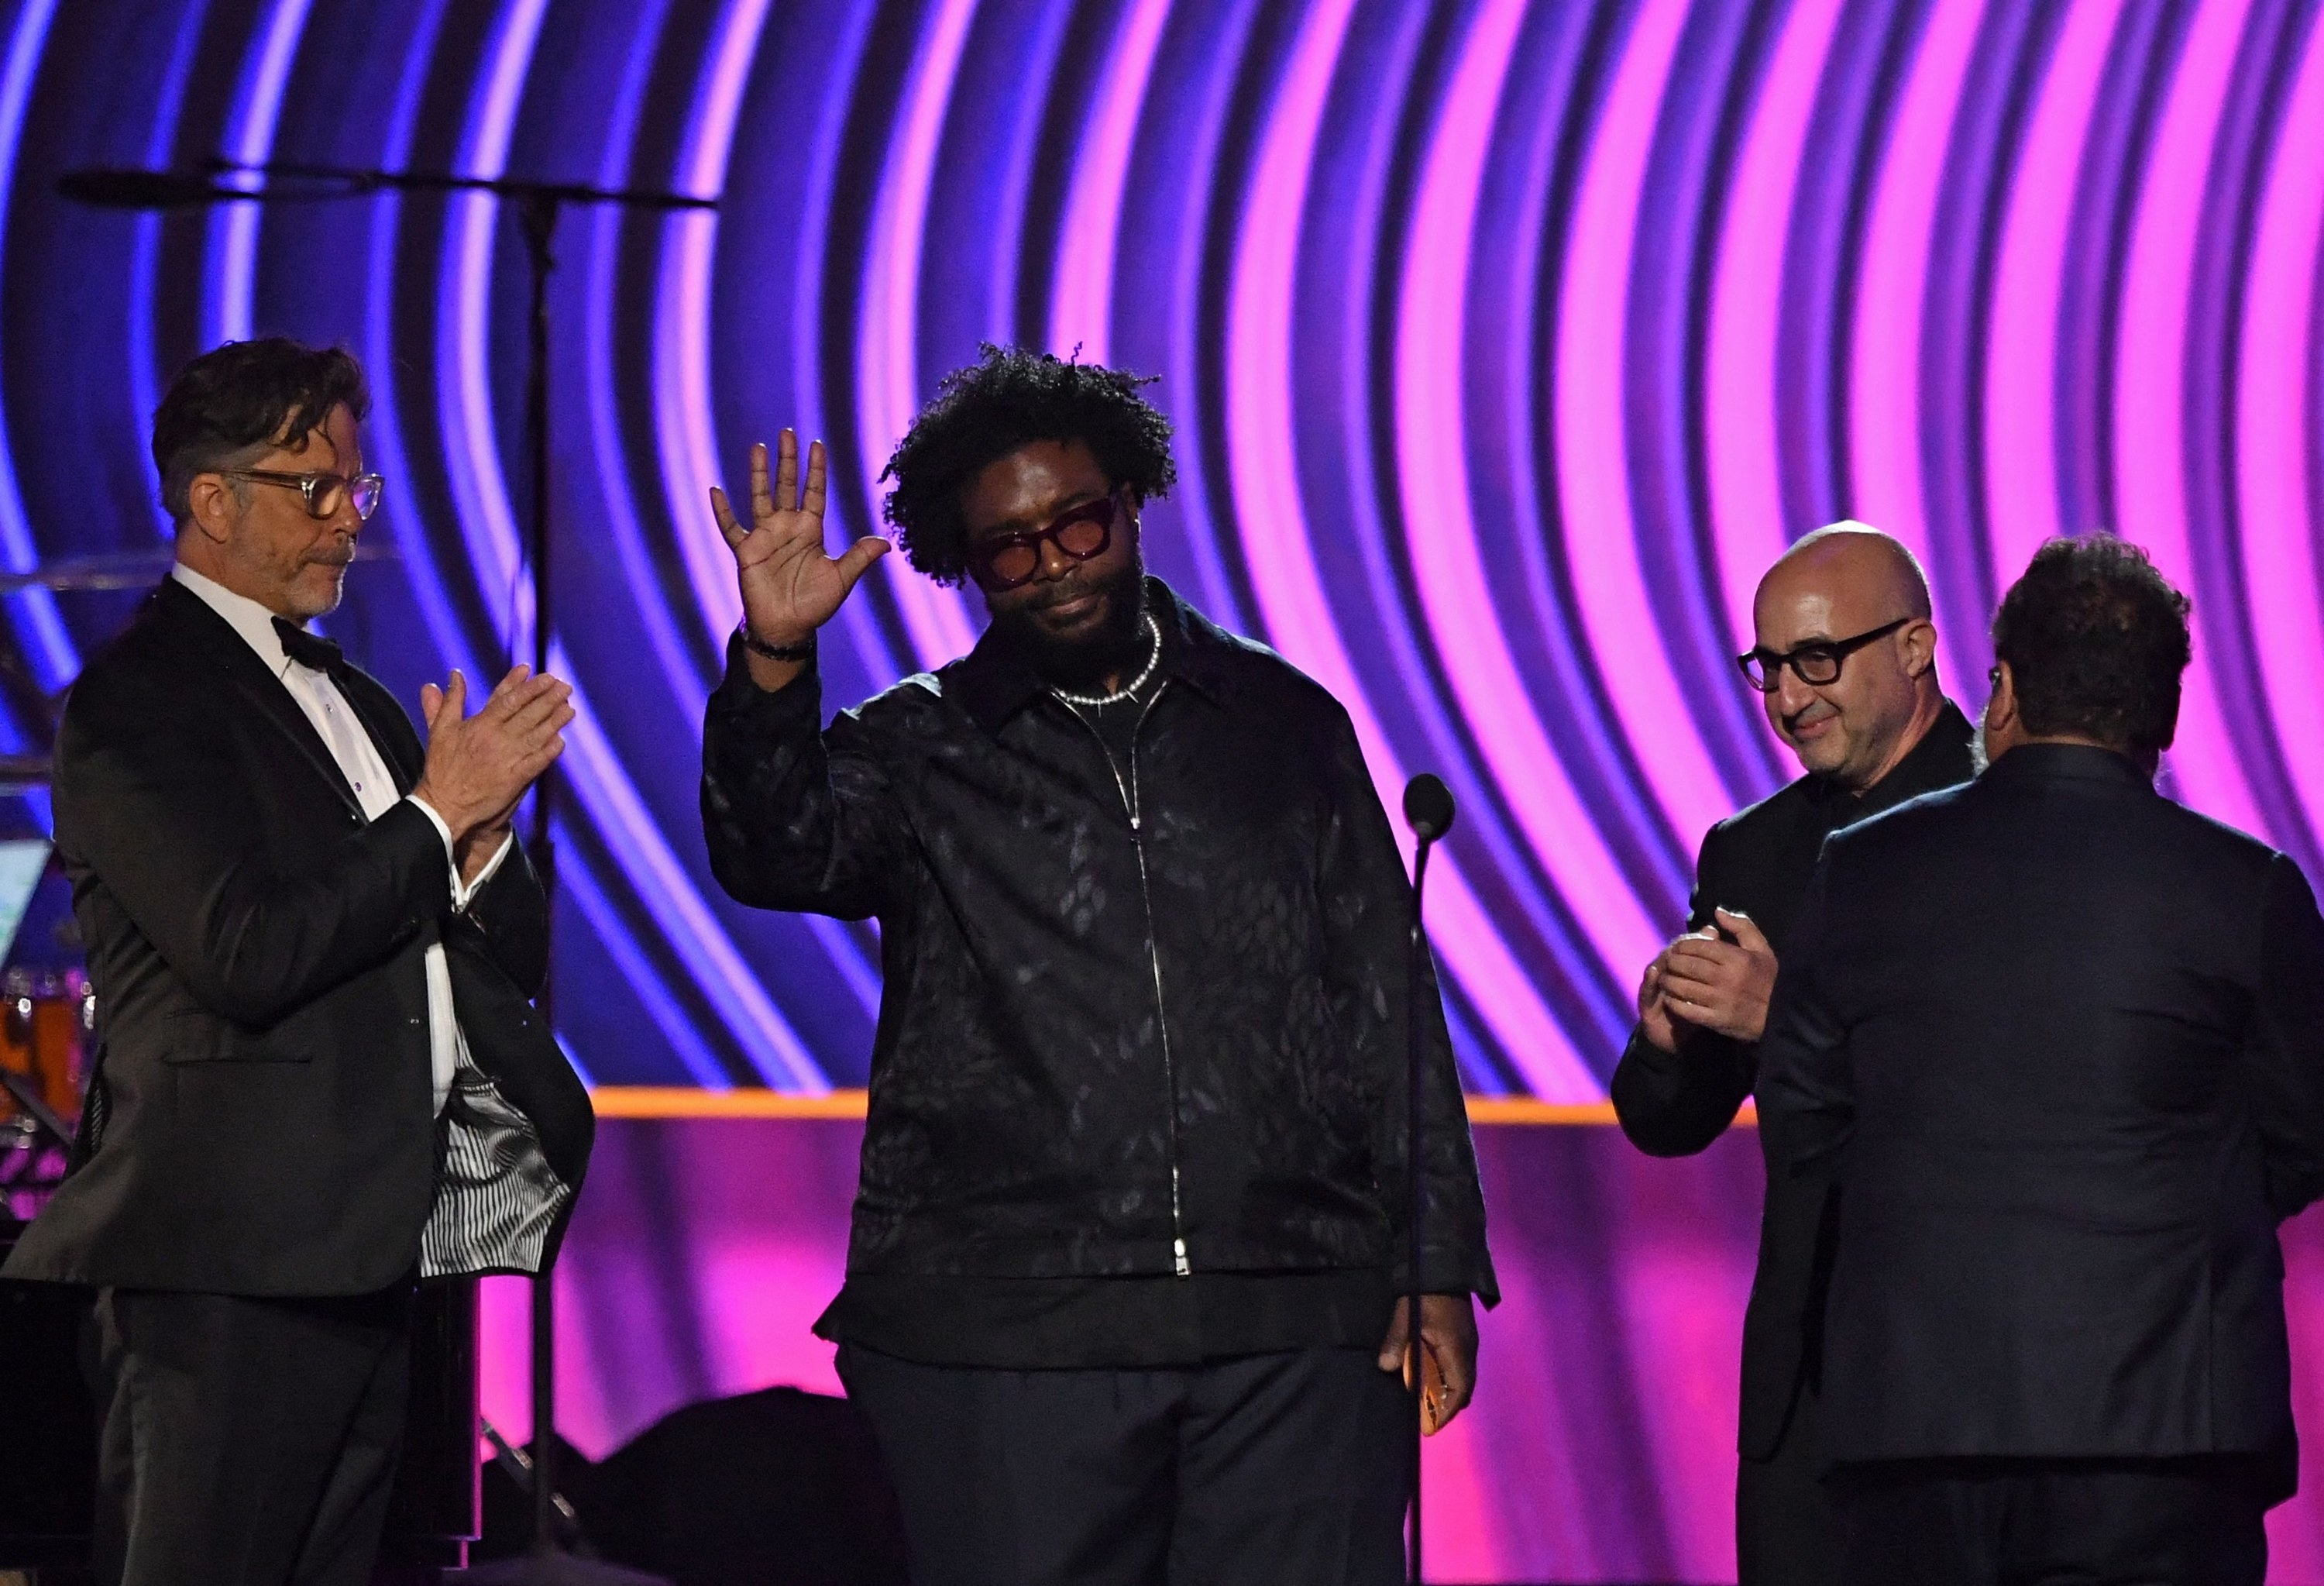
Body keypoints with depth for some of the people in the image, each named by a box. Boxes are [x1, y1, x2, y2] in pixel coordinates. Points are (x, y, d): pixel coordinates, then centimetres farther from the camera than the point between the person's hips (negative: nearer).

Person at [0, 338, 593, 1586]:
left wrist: (480, 830, -2)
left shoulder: (355, 702, 22)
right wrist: (438, 816, -10)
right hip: (229, 1261, -8)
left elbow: (515, 959, 20)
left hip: (375, 1259, 8)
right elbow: (249, 953, -19)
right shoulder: (132, 706, -6)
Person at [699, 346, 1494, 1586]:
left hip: (1290, 1340, 1)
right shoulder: (917, 752, 9)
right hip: (997, 1338, -1)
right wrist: (774, 660, -28)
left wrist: (1436, 1265, 8)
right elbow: (779, 854, -11)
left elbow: (1385, 1008, 14)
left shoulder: (1282, 726, 13)